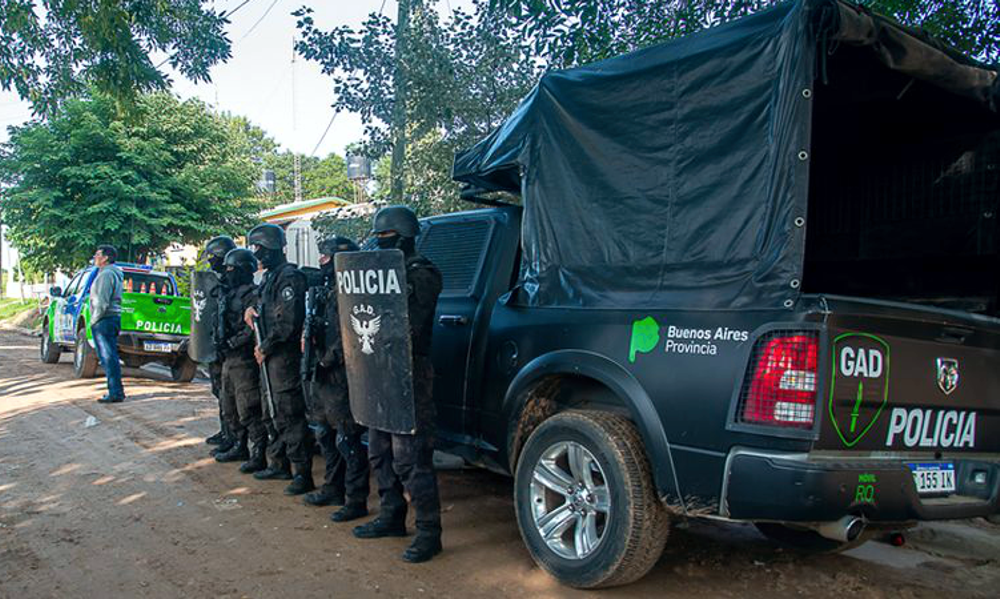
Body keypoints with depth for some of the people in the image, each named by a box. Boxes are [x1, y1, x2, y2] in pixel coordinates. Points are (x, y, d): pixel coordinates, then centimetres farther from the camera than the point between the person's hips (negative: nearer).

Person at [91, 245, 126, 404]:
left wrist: (94, 320, -13)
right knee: (110, 358, 13)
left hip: (104, 320, -10)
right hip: (114, 318, 10)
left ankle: (116, 393, -8)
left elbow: (102, 302, -21)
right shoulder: (116, 274, 19)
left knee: (108, 358, -8)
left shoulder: (106, 274, -14)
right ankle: (116, 391, 17)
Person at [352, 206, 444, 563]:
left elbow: (409, 324, -21)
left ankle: (429, 532, 2)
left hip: (410, 376, -9)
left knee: (410, 459, -7)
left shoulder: (421, 273, -9)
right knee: (380, 454, 17)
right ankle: (391, 518, 31)